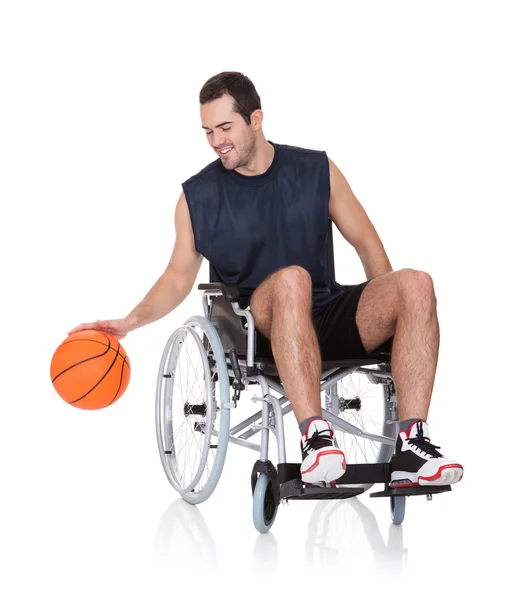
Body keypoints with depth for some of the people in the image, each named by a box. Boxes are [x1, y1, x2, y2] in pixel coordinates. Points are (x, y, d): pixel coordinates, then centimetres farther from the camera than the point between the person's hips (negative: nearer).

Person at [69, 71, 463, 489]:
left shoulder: (316, 171, 8)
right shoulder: (198, 197, 5)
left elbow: (366, 243, 11)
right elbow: (179, 276, 12)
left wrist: (390, 307, -2)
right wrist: (130, 322, -3)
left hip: (331, 318, 3)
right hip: (263, 332, -3)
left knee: (417, 283, -26)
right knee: (291, 279, -38)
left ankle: (411, 452, -33)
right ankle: (315, 439, -47)